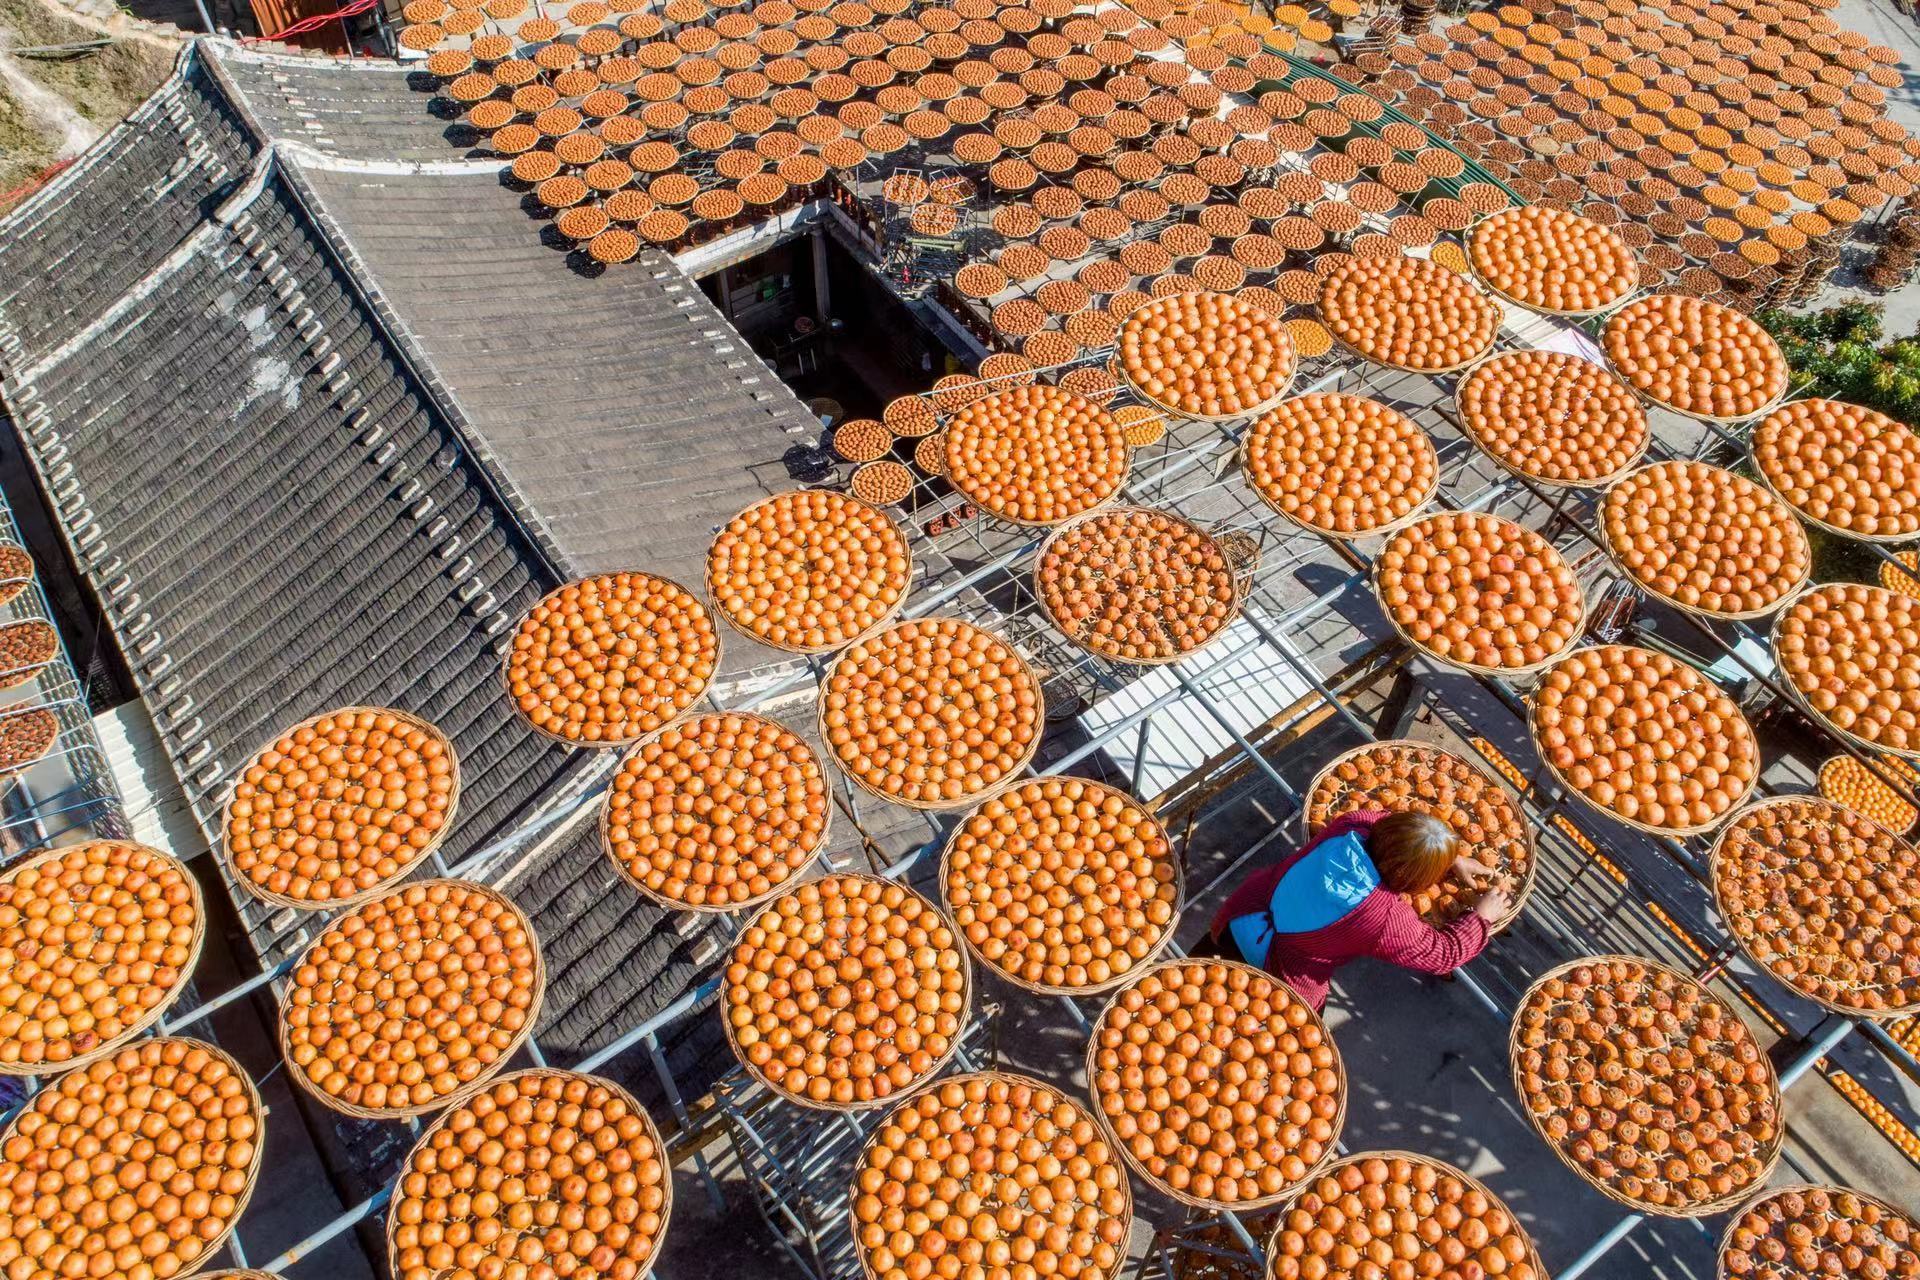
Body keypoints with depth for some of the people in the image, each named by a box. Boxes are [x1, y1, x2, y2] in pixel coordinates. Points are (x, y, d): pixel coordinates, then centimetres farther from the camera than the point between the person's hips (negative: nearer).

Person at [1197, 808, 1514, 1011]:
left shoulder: (1351, 827, -16)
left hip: (1240, 915, 5)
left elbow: (1395, 830, 7)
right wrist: (1482, 916, 4)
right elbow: (1445, 954, -11)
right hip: (1273, 977, -5)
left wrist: (1453, 859, 7)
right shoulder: (1387, 920, -28)